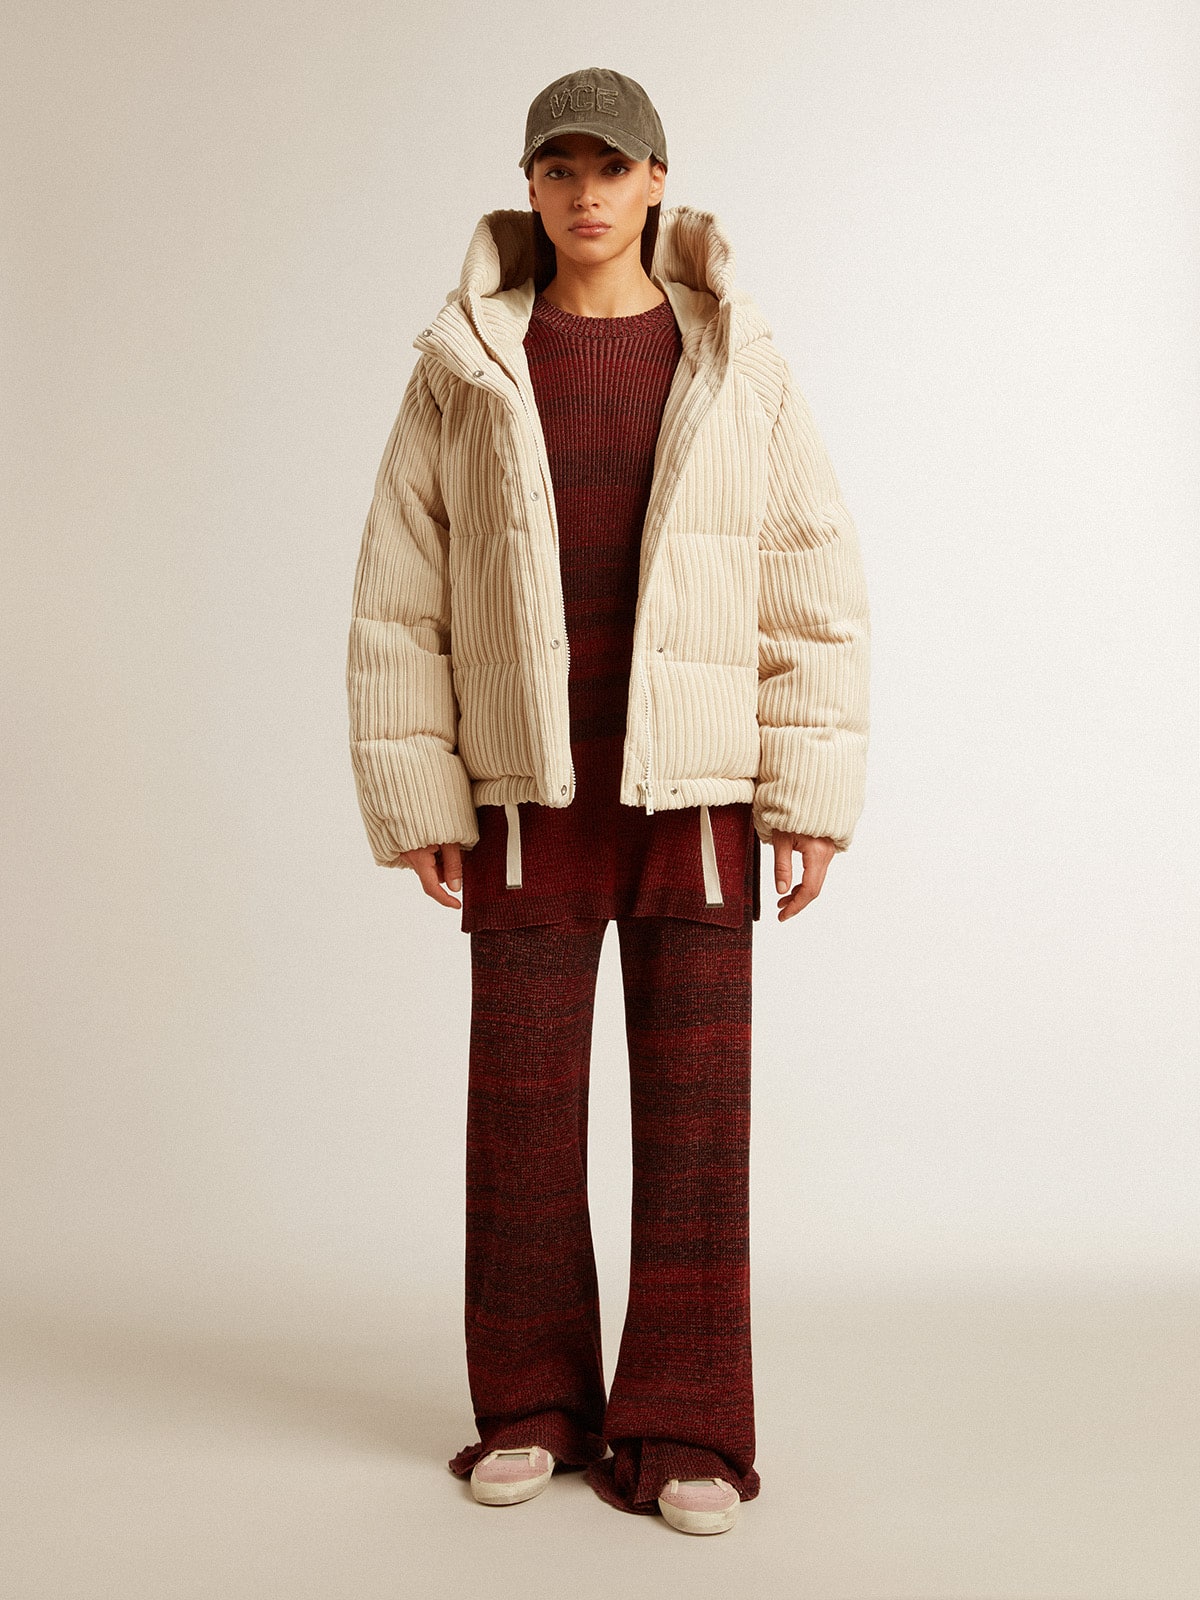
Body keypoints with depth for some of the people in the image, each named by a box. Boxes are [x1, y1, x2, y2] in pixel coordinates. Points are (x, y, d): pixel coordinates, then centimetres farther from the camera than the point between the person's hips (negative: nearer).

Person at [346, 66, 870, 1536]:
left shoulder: (739, 369, 3)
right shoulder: (463, 372, 3)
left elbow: (813, 589, 1)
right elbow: (399, 599, 3)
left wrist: (811, 798, -4)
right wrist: (413, 802, -3)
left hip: (696, 798, 0)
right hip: (526, 802, 1)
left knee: (694, 1109, 1)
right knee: (521, 1105, 4)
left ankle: (681, 1432, 13)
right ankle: (535, 1410, 21)